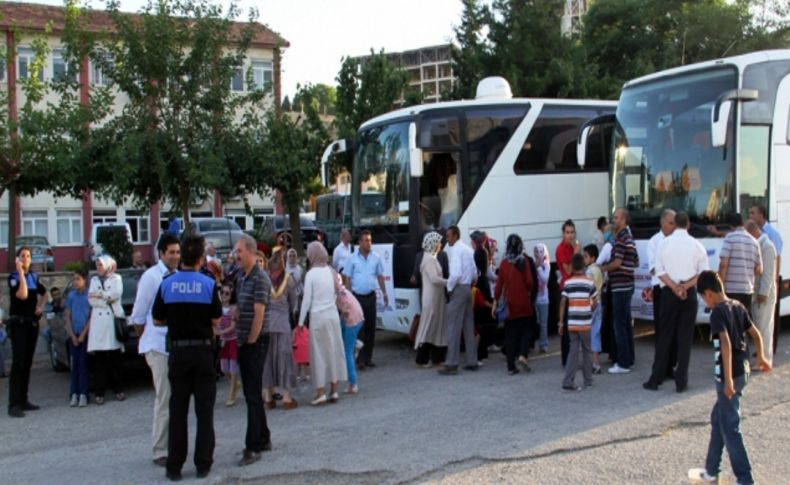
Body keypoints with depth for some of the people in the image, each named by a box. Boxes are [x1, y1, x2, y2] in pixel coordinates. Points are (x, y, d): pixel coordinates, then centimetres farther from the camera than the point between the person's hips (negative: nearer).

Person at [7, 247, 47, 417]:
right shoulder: (13, 277, -6)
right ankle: (14, 405, -14)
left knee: (28, 363, 8)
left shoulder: (34, 276, 12)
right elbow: (22, 295, -23)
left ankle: (23, 400, 15)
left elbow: (44, 292, 29)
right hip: (18, 323, -6)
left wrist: (41, 306, 10)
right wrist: (21, 272, -19)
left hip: (32, 323, 6)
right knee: (18, 363, -13)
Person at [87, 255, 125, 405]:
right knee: (99, 360, -3)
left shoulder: (116, 278, 12)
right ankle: (99, 393, -2)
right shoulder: (94, 280, 19)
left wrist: (99, 294, -4)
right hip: (98, 321, 2)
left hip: (113, 319, -2)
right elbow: (91, 300, 5)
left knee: (115, 359, -2)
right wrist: (107, 300, -4)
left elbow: (116, 294, -7)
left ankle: (118, 389, 5)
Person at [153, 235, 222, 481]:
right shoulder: (209, 284, -9)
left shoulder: (166, 284, -4)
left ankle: (174, 466, 10)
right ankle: (203, 464, 10)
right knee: (204, 409, 7)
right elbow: (216, 320, -3)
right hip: (203, 351, -1)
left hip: (178, 351, 2)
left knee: (177, 409, 8)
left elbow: (158, 320, 3)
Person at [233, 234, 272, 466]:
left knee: (253, 395, -5)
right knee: (251, 393, 14)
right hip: (243, 343, 9)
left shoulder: (260, 278, -14)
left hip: (254, 343, -9)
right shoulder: (240, 277, 12)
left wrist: (251, 342, -14)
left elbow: (259, 314, -17)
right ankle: (263, 439, 25)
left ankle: (253, 447, -1)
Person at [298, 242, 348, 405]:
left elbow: (307, 299, -8)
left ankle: (321, 393, 4)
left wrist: (301, 321, -2)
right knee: (334, 350, 10)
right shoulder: (330, 271, 4)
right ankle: (334, 391, 15)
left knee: (319, 353, 2)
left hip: (318, 316, -4)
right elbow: (336, 293, 2)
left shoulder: (311, 274, -8)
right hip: (333, 314, 4)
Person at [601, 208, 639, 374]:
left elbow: (617, 263, -21)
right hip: (627, 285, 10)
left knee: (619, 324, -8)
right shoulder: (630, 238, 17)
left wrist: (602, 268, -7)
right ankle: (628, 358, 20)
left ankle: (623, 363, -7)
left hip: (620, 286, -10)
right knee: (626, 323, 14)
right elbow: (636, 263, 24)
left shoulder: (621, 238, -15)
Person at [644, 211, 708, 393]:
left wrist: (674, 287, -11)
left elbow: (659, 271, -6)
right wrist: (686, 286, -11)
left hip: (669, 293, 0)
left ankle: (655, 380, 7)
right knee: (685, 338, 4)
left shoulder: (664, 243, 0)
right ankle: (681, 382, 5)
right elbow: (703, 273, -5)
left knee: (664, 336, 6)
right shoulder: (696, 245, 0)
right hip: (689, 295, 0)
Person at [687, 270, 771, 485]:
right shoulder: (738, 306, 8)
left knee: (730, 428, -2)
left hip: (730, 374, -9)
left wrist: (728, 379, -27)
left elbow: (726, 344, -26)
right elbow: (755, 334, 18)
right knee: (718, 419, 19)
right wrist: (761, 358, 33)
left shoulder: (718, 312, -16)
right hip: (743, 370, 9)